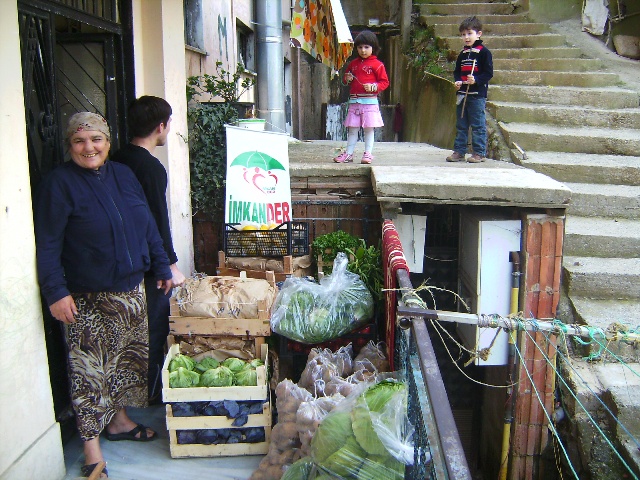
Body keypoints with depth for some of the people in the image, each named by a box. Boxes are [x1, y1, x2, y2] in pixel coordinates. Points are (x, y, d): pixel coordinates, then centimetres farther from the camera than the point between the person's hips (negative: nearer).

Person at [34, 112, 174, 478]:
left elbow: (148, 226, 13)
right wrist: (56, 292, -19)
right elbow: (48, 245, -13)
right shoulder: (60, 184, -11)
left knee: (129, 357, 16)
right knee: (90, 368, 0)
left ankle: (119, 419, 35)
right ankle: (91, 443, 14)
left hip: (131, 290, 6)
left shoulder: (123, 175, 7)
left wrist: (162, 267, 13)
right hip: (87, 299, -6)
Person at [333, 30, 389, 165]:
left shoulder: (377, 64, -1)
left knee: (369, 128, 0)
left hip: (370, 101, -4)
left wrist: (373, 87, -18)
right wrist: (347, 79, 1)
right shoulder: (353, 64, 14)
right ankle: (348, 154, 14)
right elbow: (345, 79, 25)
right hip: (354, 101, 5)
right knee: (352, 129, 8)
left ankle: (367, 154, 6)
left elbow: (385, 82, -2)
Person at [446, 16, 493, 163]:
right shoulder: (463, 53, 16)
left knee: (478, 125, -3)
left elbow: (488, 73, -8)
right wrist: (457, 81, 1)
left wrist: (476, 80, -23)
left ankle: (479, 152, 2)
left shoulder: (483, 52, -4)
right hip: (462, 93, 7)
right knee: (461, 125, 11)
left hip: (477, 94, -7)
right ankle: (459, 151, 17)